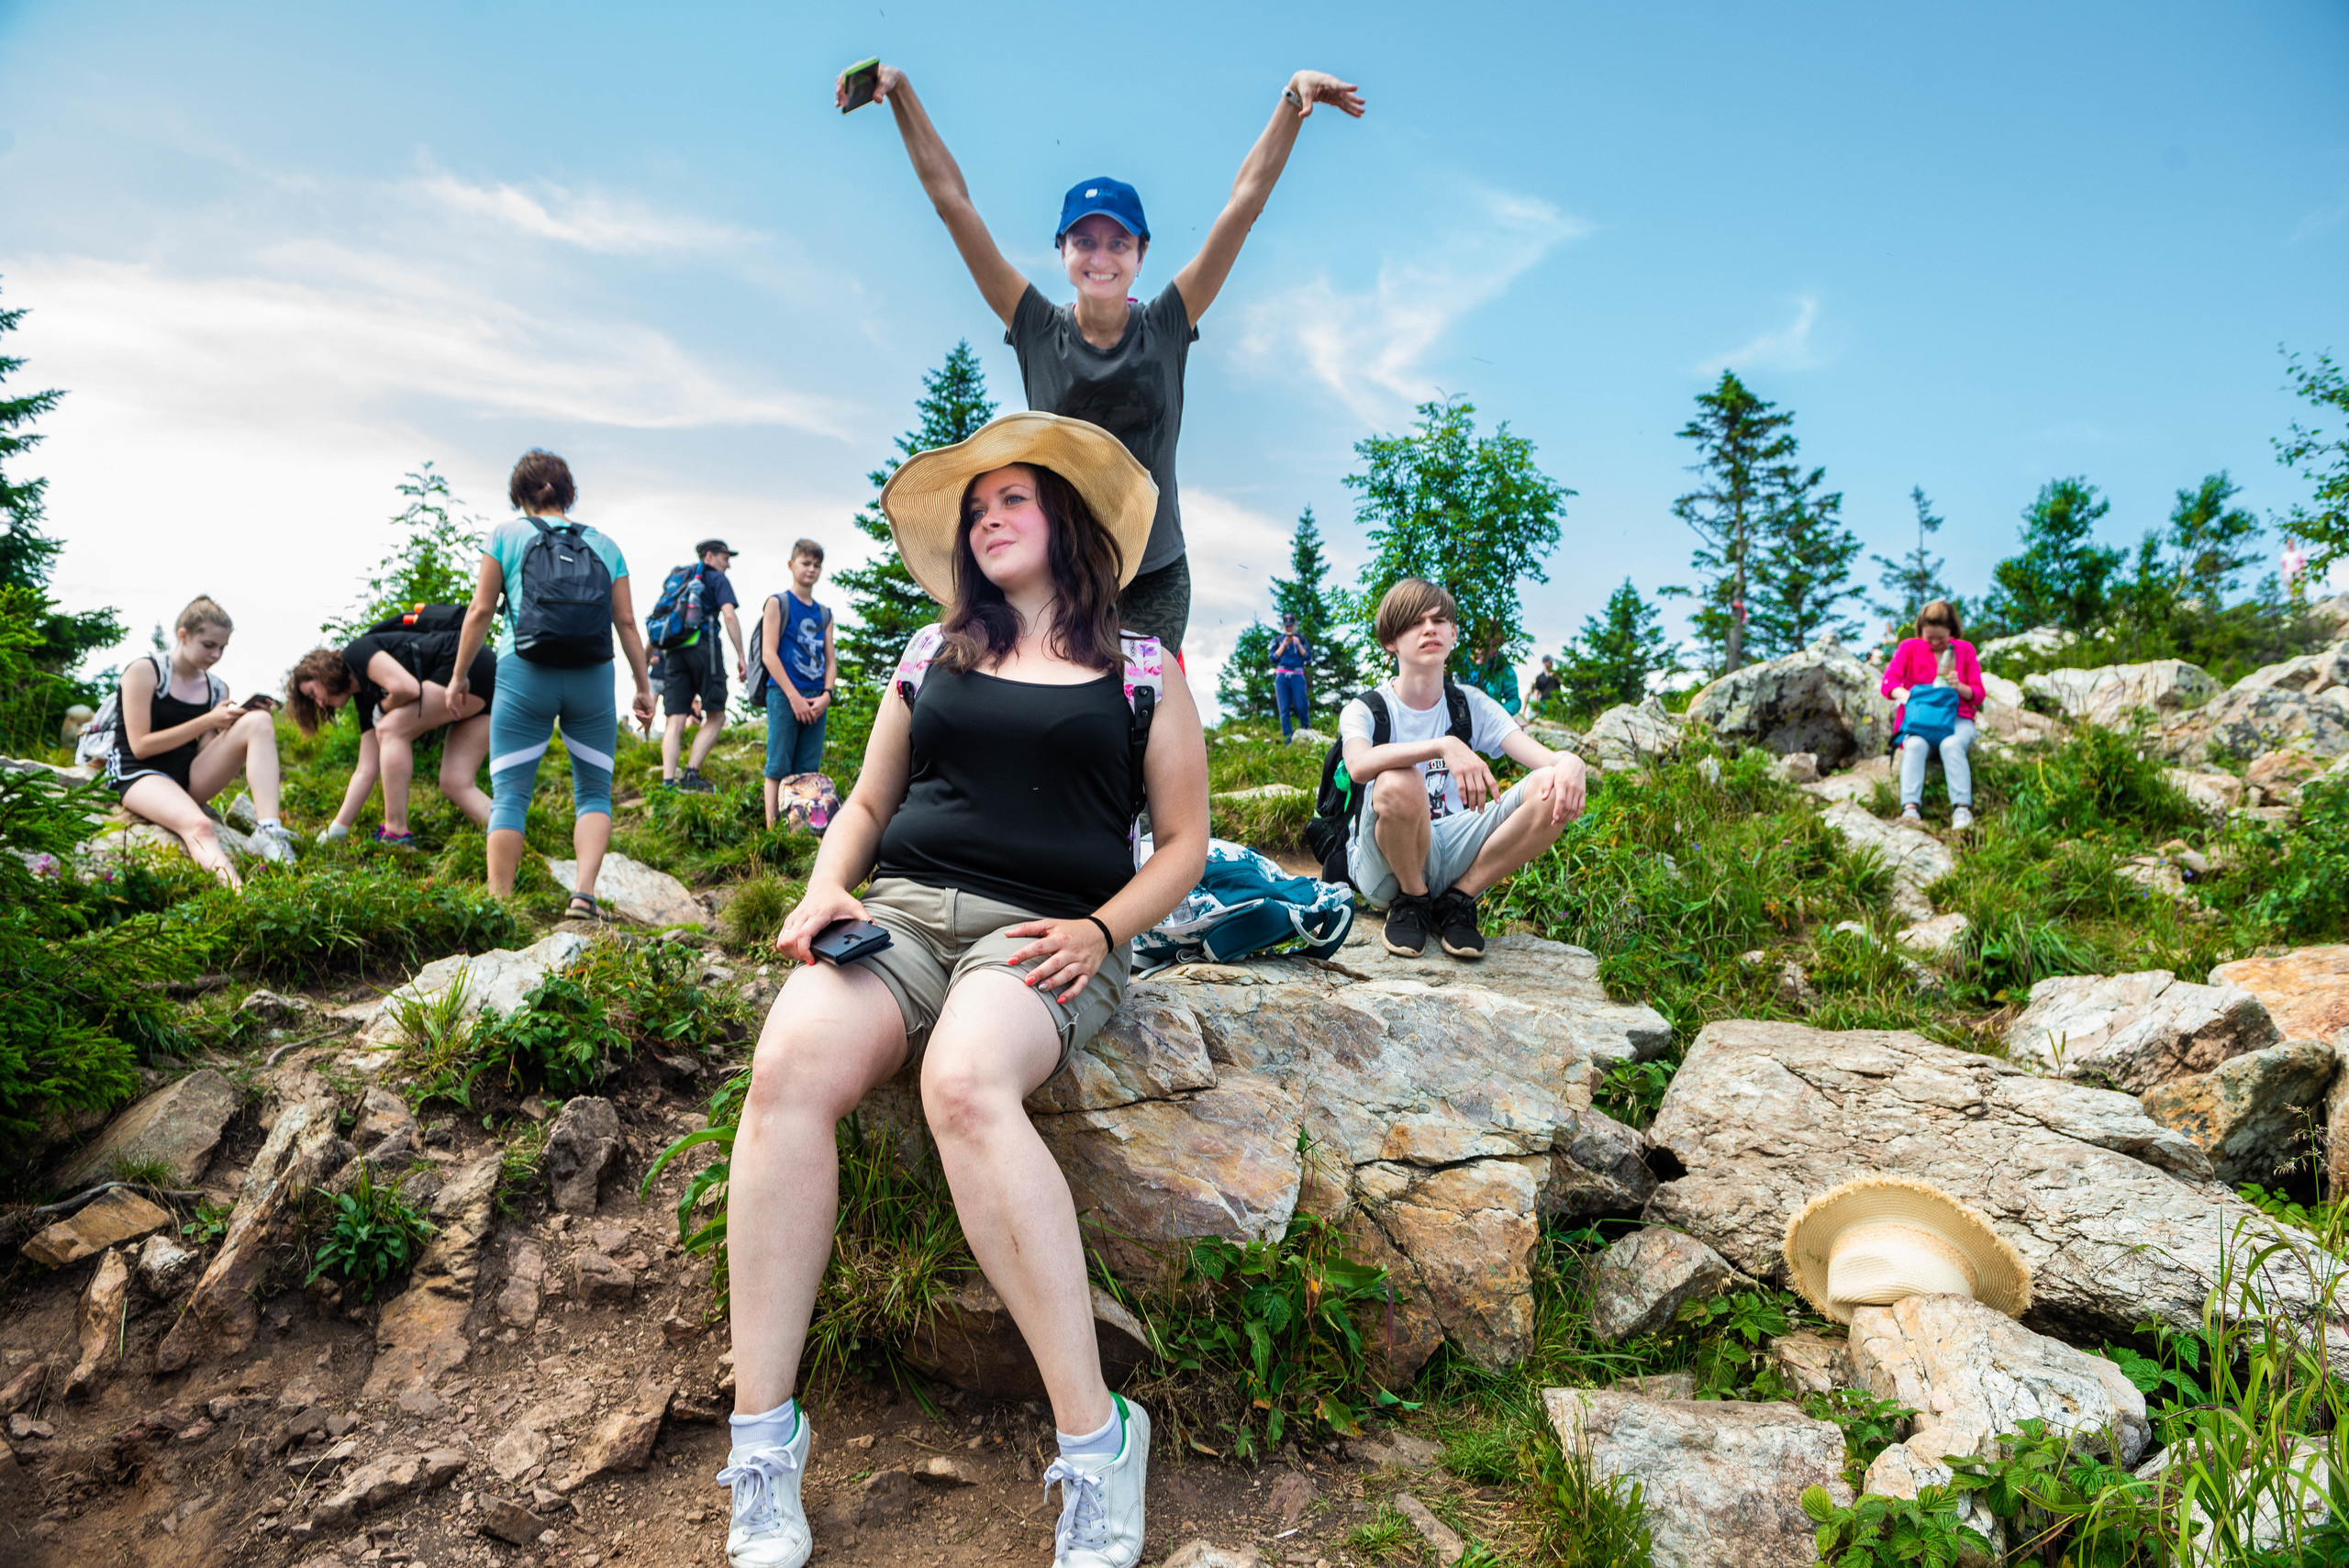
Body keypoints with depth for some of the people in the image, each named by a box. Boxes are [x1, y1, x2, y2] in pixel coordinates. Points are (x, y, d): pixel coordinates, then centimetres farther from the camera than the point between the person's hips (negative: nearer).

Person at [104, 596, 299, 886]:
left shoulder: (216, 688, 12)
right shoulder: (144, 672, -3)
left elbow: (205, 753, 7)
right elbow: (140, 746, -11)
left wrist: (234, 725, -10)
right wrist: (209, 721, -15)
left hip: (191, 780, 5)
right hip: (141, 776, -5)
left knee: (260, 722, -19)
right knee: (198, 826, -38)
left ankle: (268, 831, -34)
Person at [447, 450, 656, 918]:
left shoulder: (506, 534, 7)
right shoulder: (603, 545, 12)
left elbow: (481, 610, 4)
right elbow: (626, 621, 9)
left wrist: (460, 673, 12)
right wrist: (643, 685, 13)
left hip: (525, 676, -1)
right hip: (592, 680, 2)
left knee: (509, 795, 2)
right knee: (594, 793, 10)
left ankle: (499, 903, -1)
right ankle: (584, 892, -6)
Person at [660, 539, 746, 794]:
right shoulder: (717, 579, 8)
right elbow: (729, 615, -7)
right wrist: (741, 656, -8)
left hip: (673, 651, 6)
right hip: (703, 645, -6)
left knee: (676, 720, 0)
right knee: (716, 716, 2)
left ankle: (667, 781, -12)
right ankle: (691, 773, -10)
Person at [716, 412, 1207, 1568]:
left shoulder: (1140, 670, 13)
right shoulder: (933, 655, 22)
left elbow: (1183, 842, 11)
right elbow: (867, 802, 25)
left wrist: (1099, 929, -6)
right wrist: (824, 891, 4)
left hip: (1042, 933, -3)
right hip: (901, 909, 4)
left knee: (964, 1083, -37)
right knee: (788, 1068, -29)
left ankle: (1095, 1444, -28)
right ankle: (762, 1445, -23)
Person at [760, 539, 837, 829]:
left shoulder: (824, 614, 19)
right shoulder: (777, 603, 4)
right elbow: (769, 654, -4)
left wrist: (826, 695, -3)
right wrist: (794, 697, -11)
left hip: (816, 699, 5)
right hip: (784, 694, -5)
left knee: (808, 769, 2)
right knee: (779, 766, -7)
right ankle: (773, 828, -6)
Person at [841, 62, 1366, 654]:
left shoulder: (1166, 328, 1)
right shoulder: (1039, 331, -1)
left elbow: (1245, 201, -2)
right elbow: (951, 198, -2)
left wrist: (1294, 99, -7)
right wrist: (899, 89, -4)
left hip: (1156, 578, 1)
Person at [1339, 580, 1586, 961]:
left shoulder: (1471, 705, 8)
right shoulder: (1365, 711, -4)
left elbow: (1542, 756, -7)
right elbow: (1359, 765, -30)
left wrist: (1569, 764, -32)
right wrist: (1444, 746, -43)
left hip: (1453, 853, 4)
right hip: (1383, 868, -3)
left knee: (1552, 791, -19)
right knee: (1398, 784, -37)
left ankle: (1457, 900, -5)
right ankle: (1411, 902, -7)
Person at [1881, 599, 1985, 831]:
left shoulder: (1964, 649, 12)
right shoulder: (1909, 647, 9)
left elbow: (1978, 694, 8)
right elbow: (1888, 682, -5)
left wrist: (1959, 686, -15)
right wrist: (1905, 695, -27)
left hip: (1956, 718, 0)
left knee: (1951, 745, -35)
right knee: (1915, 745, -35)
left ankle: (1962, 809, -42)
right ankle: (1910, 808, -46)